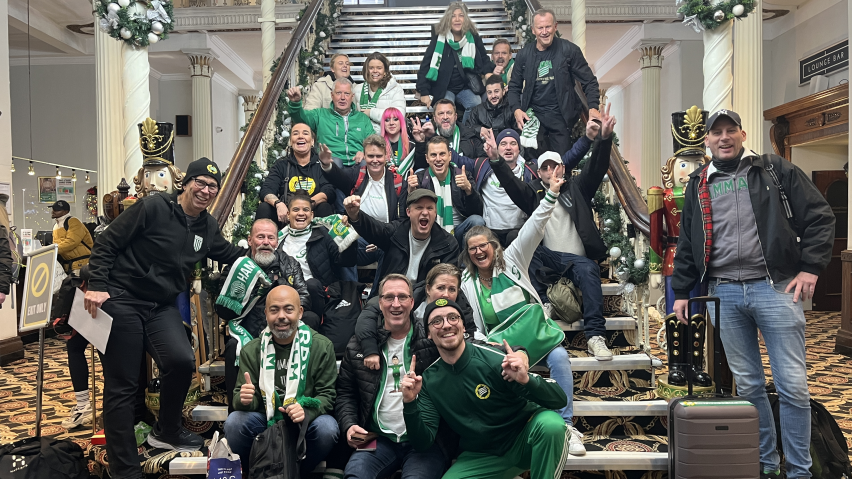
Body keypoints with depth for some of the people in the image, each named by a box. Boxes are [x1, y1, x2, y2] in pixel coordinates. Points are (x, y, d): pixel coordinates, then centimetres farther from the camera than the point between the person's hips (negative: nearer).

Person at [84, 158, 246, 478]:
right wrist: (97, 286, -17)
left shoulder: (208, 227, 8)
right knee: (122, 386, 0)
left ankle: (166, 432, 8)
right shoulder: (152, 208, -11)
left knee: (182, 361, -20)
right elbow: (106, 244, -9)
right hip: (122, 301, -5)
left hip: (162, 307, 5)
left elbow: (233, 255, 22)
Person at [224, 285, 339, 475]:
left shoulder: (321, 346, -8)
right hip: (265, 421, 1)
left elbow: (327, 395, -6)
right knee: (234, 422, -26)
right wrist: (244, 399, -25)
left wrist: (306, 411, -28)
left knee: (327, 428, -31)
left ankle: (299, 473, -2)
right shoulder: (251, 350, -1)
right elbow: (239, 399, 1)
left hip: (304, 423, -1)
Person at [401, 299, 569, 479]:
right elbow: (422, 442, -5)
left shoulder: (492, 359, -21)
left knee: (550, 423, -33)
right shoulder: (428, 380, -5)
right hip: (481, 457, 4)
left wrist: (526, 380, -40)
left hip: (523, 441, -4)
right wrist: (410, 404, -21)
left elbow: (559, 400, -20)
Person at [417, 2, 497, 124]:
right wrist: (424, 92, -12)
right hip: (443, 89, -2)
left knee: (477, 104, -27)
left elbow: (484, 60, 12)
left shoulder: (473, 38, 3)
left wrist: (491, 71, -13)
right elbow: (426, 65, -5)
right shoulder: (439, 38, -4)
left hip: (466, 88, 2)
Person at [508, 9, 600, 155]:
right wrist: (516, 110, -5)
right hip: (532, 114, 2)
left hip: (560, 115, -2)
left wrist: (593, 108, -16)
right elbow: (514, 86, 12)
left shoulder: (569, 50, -3)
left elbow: (589, 82, -1)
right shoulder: (524, 54, 4)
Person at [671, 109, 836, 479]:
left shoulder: (776, 171, 5)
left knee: (792, 386, 0)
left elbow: (820, 217, 3)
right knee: (748, 386, 9)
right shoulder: (698, 185, 13)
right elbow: (687, 243, 16)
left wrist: (810, 267, -7)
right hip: (724, 293, 3)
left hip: (775, 288, -2)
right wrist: (681, 291, 14)